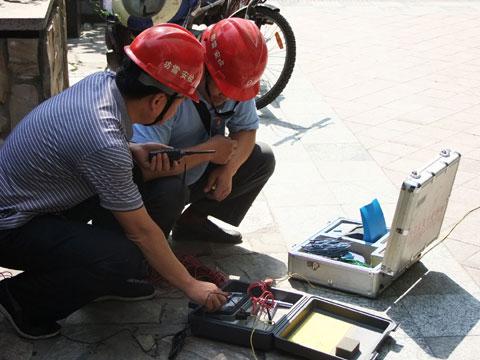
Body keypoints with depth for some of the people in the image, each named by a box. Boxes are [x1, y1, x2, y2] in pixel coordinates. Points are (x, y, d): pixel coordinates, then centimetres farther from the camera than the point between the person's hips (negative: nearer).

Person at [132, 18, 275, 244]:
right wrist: (209, 150, -30)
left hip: (199, 175, 7)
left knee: (262, 159, 0)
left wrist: (228, 169, -18)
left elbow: (246, 130, 2)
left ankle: (193, 222, 8)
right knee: (170, 189, -39)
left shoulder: (236, 81, -12)